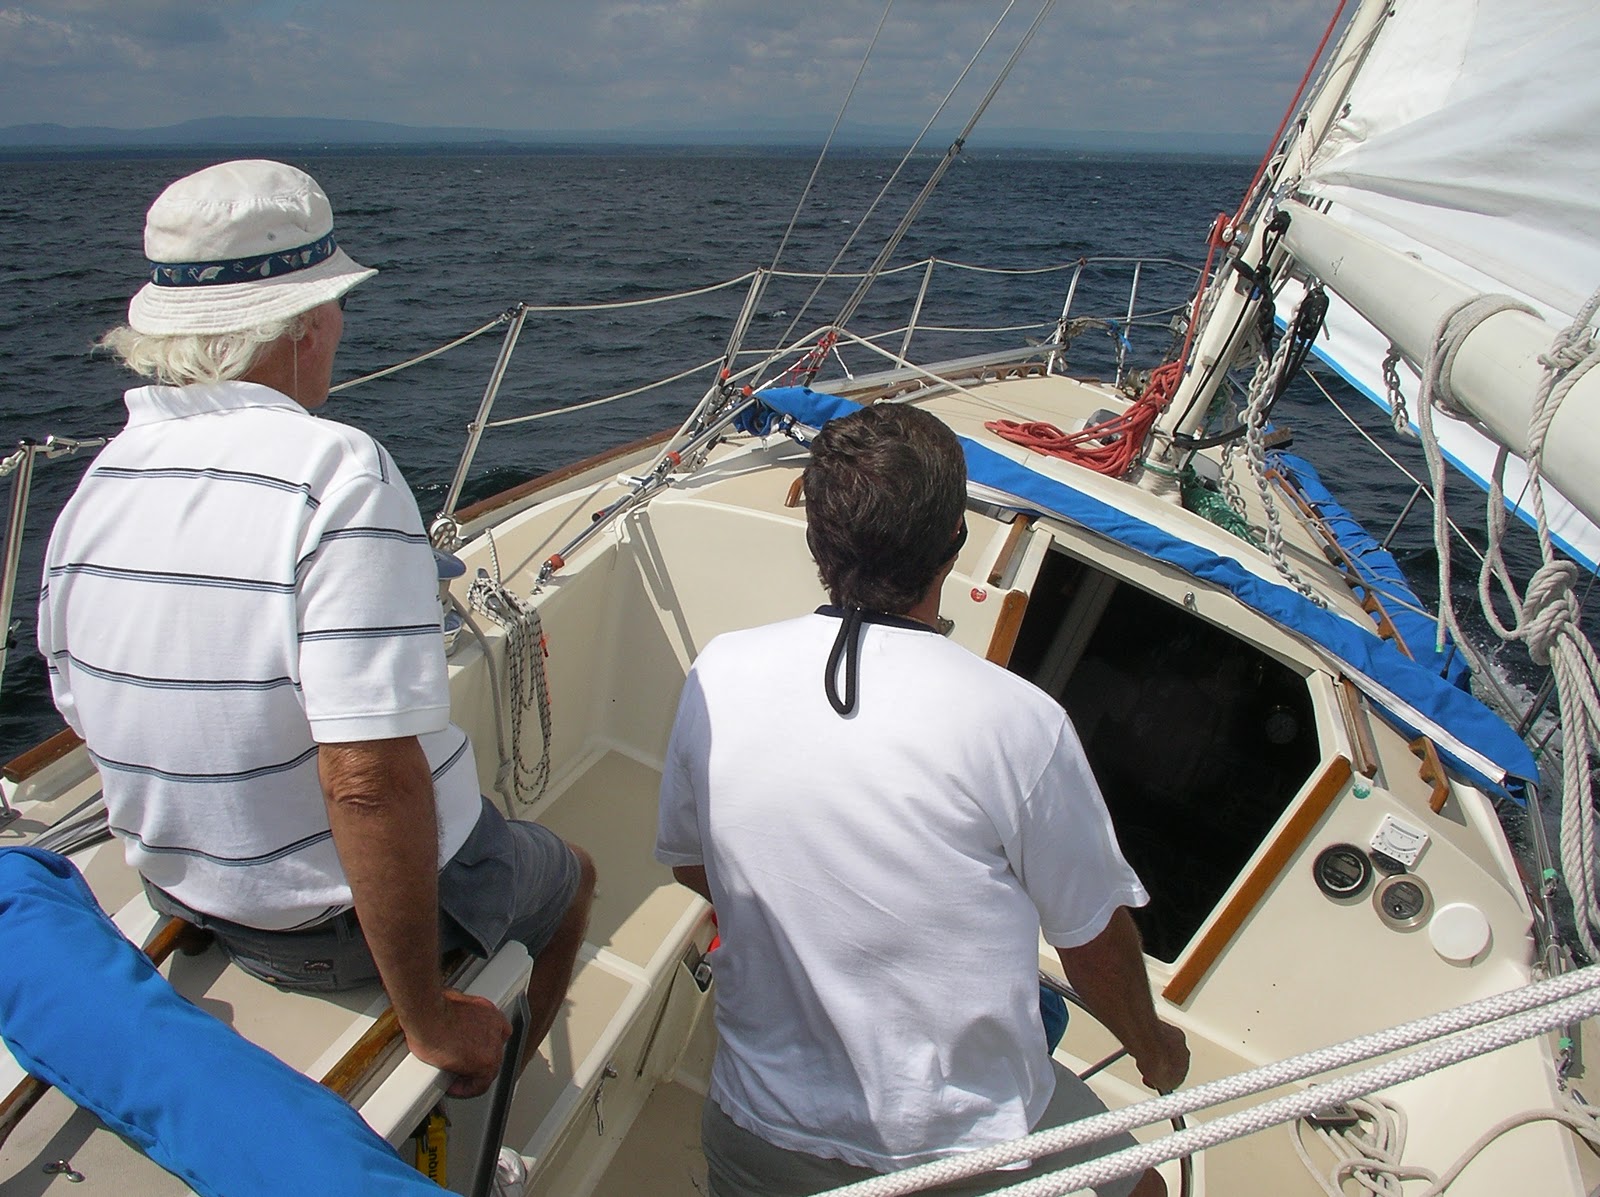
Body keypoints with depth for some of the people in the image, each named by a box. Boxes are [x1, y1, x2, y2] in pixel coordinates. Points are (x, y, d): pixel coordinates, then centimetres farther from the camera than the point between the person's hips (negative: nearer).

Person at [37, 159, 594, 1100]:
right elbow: (368, 778, -36)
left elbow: (93, 720, 5)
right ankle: (475, 1118, 38)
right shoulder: (337, 473, -31)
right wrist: (428, 1017, -22)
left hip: (194, 901, 7)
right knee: (569, 875, 25)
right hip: (367, 920, -6)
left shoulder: (97, 483, -7)